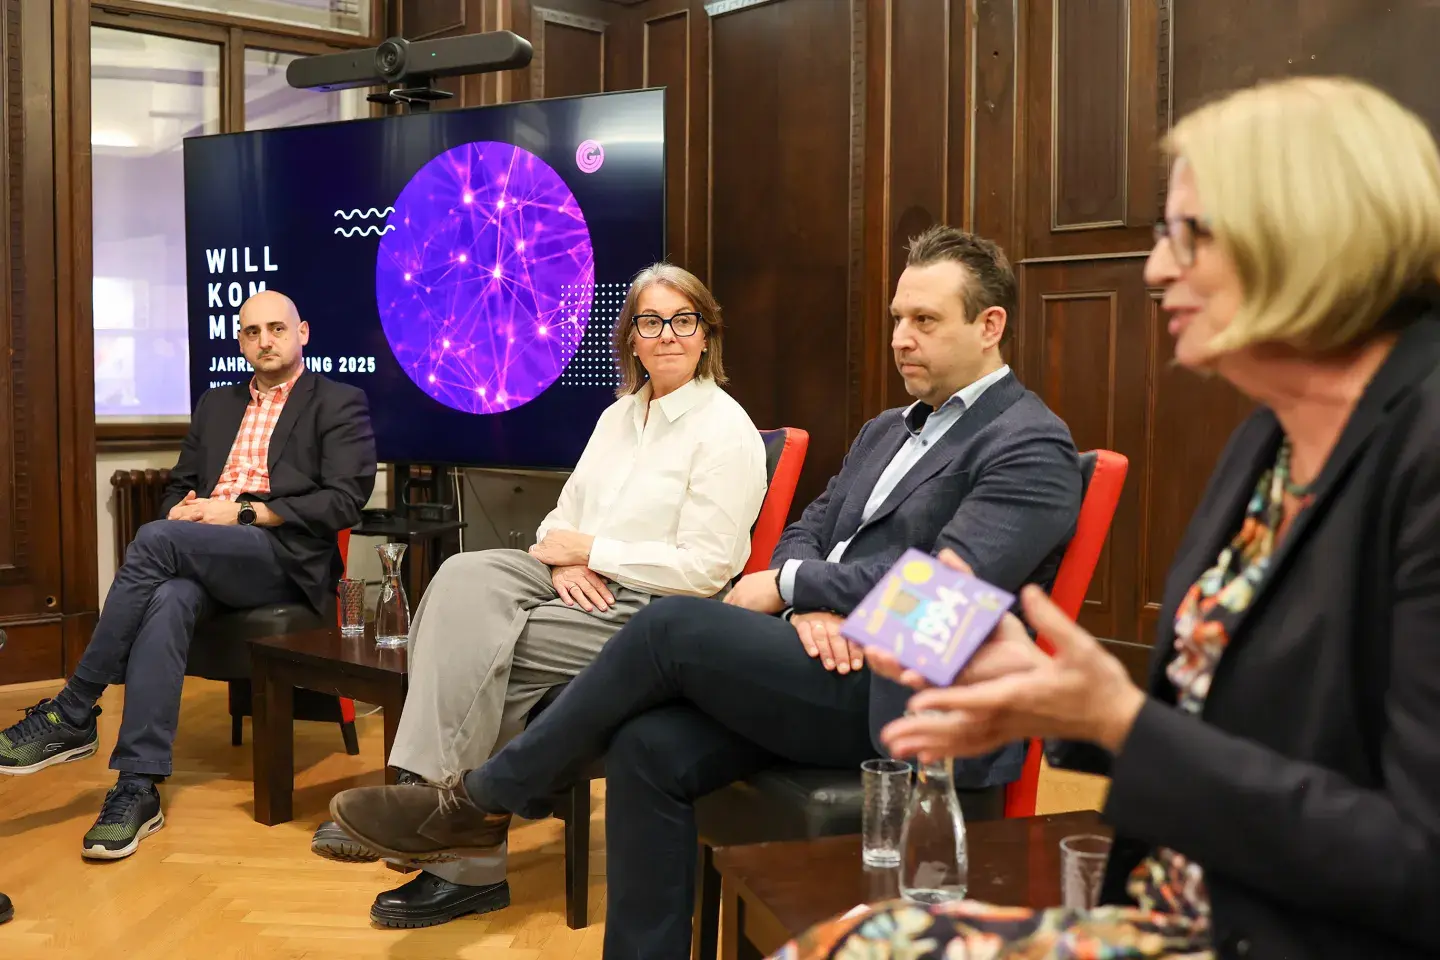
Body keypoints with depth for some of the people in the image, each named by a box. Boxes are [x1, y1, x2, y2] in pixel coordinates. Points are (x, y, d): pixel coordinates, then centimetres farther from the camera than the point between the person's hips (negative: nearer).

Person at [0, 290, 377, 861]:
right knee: (167, 602, -32)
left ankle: (72, 716, -21)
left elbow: (345, 501, -6)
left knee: (155, 539, -30)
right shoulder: (215, 404, 26)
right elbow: (179, 485, 27)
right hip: (200, 556, 5)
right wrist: (182, 509, 0)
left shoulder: (339, 404, 7)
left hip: (285, 560, -5)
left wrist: (241, 512, -12)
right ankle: (138, 788, -35)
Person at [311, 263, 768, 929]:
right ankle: (424, 790, -27)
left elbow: (704, 568, -15)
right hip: (584, 580, 7)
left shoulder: (726, 431, -8)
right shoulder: (620, 414, 18)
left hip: (653, 608, -7)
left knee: (479, 647, -23)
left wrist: (590, 550, -13)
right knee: (464, 580, -21)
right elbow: (566, 513, 17)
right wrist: (563, 559, -7)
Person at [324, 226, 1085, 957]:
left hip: (904, 700, -8)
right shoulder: (888, 430, 22)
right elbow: (806, 533, 17)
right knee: (650, 747, -17)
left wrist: (787, 587, -9)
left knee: (675, 626, -21)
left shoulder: (1031, 448, -7)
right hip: (833, 666, 8)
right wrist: (807, 606, -8)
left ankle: (482, 802, -4)